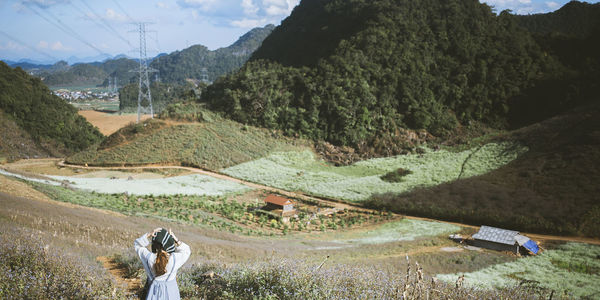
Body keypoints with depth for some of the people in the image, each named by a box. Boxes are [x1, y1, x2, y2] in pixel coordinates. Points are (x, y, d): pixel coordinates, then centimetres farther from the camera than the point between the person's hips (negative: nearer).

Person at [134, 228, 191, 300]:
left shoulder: (149, 258, -24)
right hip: (170, 290, -1)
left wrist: (149, 235, -19)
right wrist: (176, 240, -16)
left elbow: (137, 245, -5)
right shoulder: (175, 259, -27)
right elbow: (186, 251, -4)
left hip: (154, 290, 2)